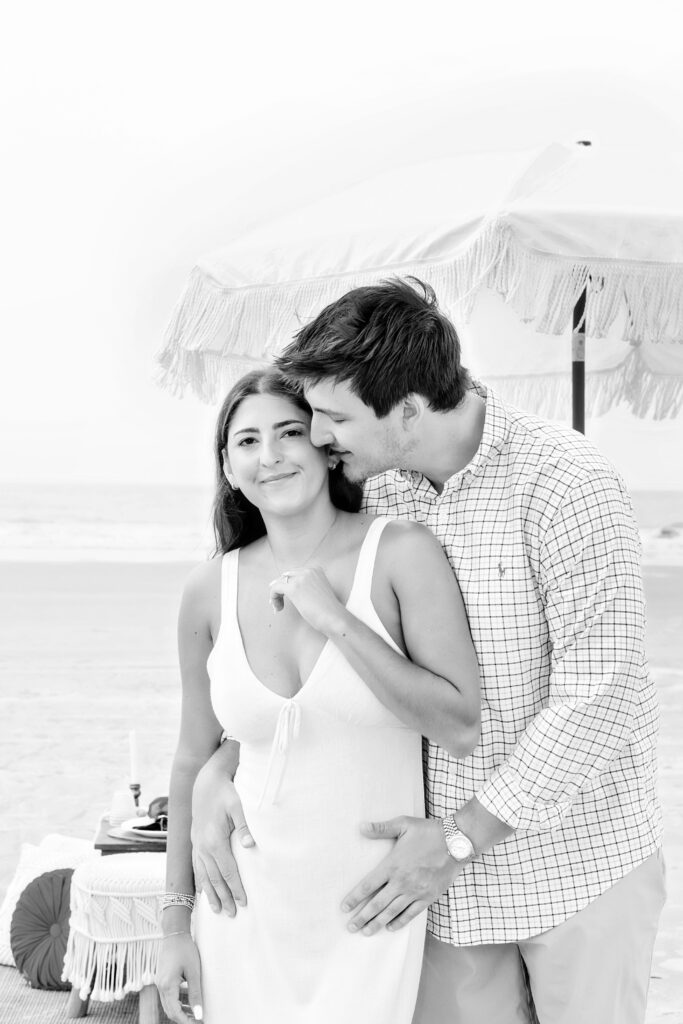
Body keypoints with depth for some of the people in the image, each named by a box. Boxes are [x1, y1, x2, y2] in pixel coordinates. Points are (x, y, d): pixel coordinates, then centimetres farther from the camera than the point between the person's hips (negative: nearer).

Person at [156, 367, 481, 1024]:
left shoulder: (401, 553, -9)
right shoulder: (210, 590, 0)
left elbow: (463, 731, -14)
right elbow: (194, 761, 9)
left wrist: (339, 623, -18)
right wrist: (175, 923, 11)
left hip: (369, 917, -3)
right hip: (248, 910, 3)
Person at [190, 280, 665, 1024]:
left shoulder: (563, 483, -18)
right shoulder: (375, 494, 0)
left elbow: (596, 697, -21)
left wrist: (458, 839, -18)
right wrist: (214, 775, -4)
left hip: (581, 858, -4)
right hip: (453, 873, 5)